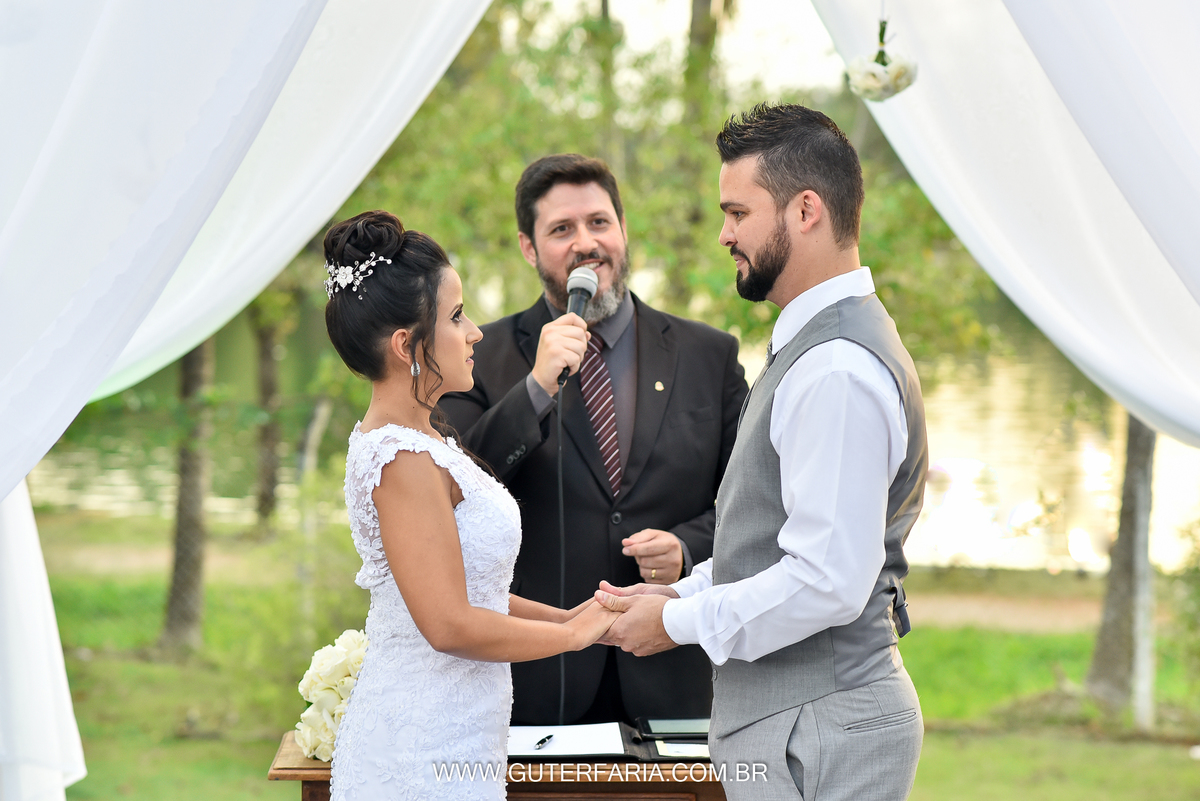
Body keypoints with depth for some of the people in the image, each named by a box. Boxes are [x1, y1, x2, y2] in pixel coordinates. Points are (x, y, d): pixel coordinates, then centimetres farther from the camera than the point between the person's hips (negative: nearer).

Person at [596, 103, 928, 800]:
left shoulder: (837, 373, -20)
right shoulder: (818, 346, 15)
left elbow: (827, 581, -25)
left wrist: (679, 623, -14)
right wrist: (683, 592, 10)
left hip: (814, 737, -10)